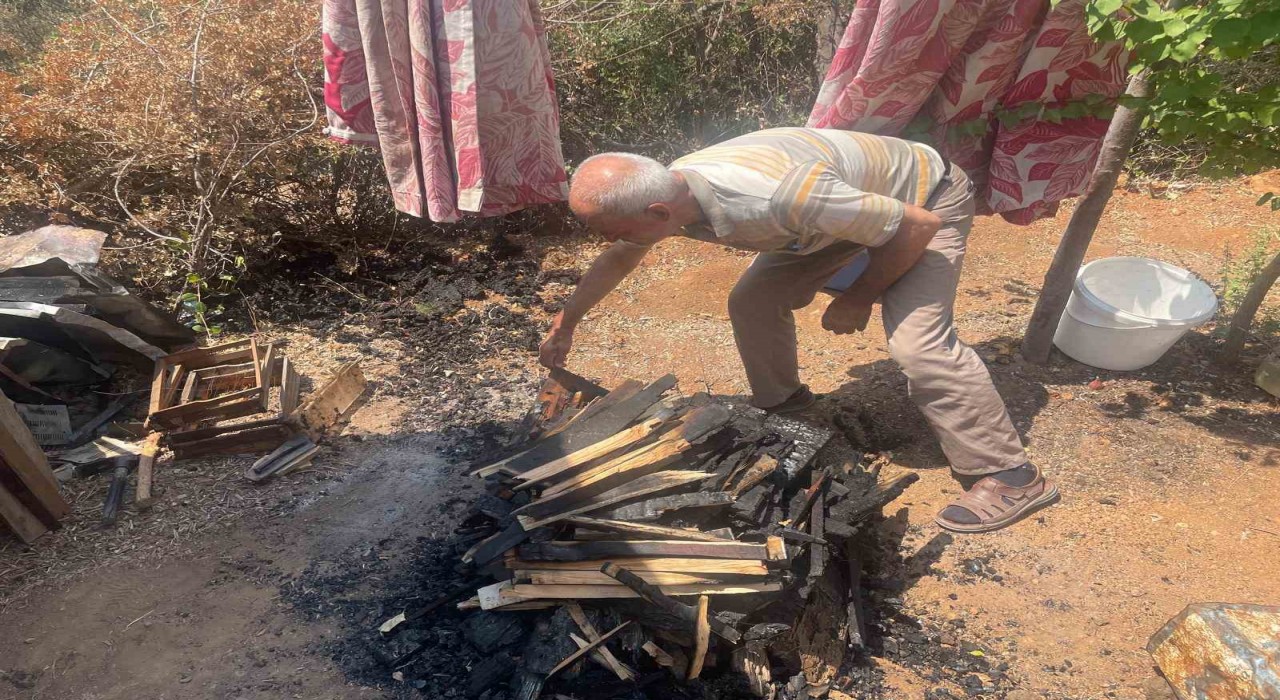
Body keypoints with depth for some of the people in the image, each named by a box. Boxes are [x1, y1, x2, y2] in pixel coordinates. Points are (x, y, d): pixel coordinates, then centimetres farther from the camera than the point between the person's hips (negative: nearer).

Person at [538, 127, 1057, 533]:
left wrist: (858, 298, -18)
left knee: (916, 342, -22)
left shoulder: (776, 196, -44)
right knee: (753, 300, -1)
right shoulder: (663, 191, -19)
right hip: (854, 198, 7)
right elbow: (619, 259, 4)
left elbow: (917, 225, -31)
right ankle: (779, 402, 22)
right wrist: (565, 324, 12)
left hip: (926, 200, -7)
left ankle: (1010, 477, -6)